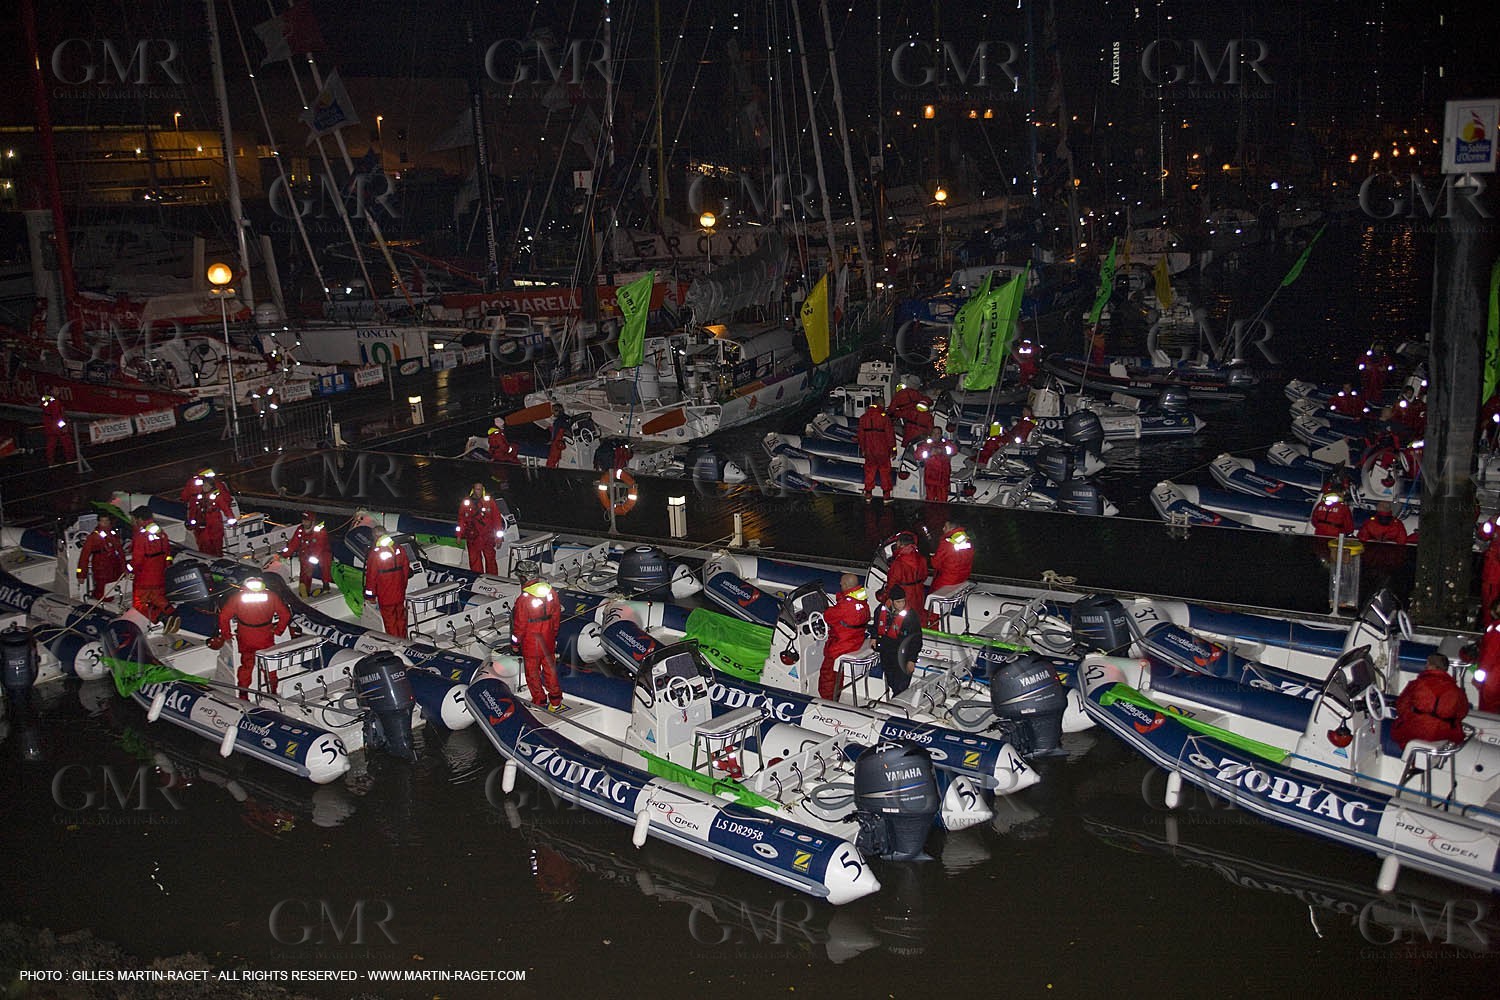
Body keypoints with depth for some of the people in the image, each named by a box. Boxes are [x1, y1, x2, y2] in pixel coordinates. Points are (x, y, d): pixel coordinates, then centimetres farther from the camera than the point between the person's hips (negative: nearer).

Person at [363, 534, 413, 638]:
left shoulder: (375, 554, -19)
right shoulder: (400, 550, -3)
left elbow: (371, 576, -14)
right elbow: (407, 569, 8)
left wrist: (370, 595, -3)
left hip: (385, 596, -5)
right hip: (400, 594, 5)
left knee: (390, 622, 8)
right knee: (400, 619, 18)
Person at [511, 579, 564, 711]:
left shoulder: (523, 599, -24)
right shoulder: (551, 592, -9)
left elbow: (519, 624, -15)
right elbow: (557, 617, 3)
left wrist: (515, 642, 1)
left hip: (530, 643, -4)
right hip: (548, 641, 4)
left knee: (533, 673, 15)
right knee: (550, 671, 19)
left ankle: (539, 702, 27)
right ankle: (556, 701, 27)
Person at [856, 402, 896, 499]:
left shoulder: (863, 418, 3)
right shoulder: (884, 417, -9)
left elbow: (861, 435, 10)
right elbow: (890, 434, -8)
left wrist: (862, 449, 20)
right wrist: (892, 448, -1)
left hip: (869, 450, 3)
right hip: (883, 451, -3)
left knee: (869, 471, 13)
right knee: (885, 471, 6)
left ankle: (868, 493, 16)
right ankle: (886, 494, 7)